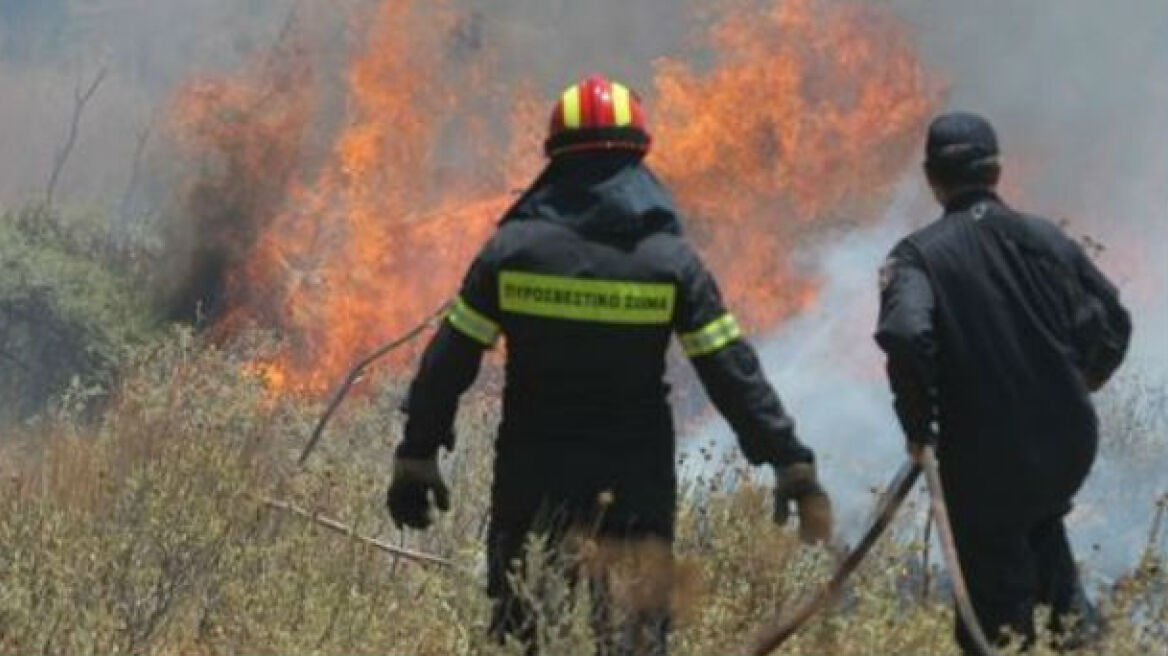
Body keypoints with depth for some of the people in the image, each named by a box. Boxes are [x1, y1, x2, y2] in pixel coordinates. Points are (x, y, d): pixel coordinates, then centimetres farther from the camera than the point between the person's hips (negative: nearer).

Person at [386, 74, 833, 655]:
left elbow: (448, 362, 0)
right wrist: (792, 464, 0)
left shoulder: (513, 249, -3)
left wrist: (416, 456, 9)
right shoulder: (670, 261, -5)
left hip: (532, 484, 1)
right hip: (636, 492, 0)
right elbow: (733, 374, -6)